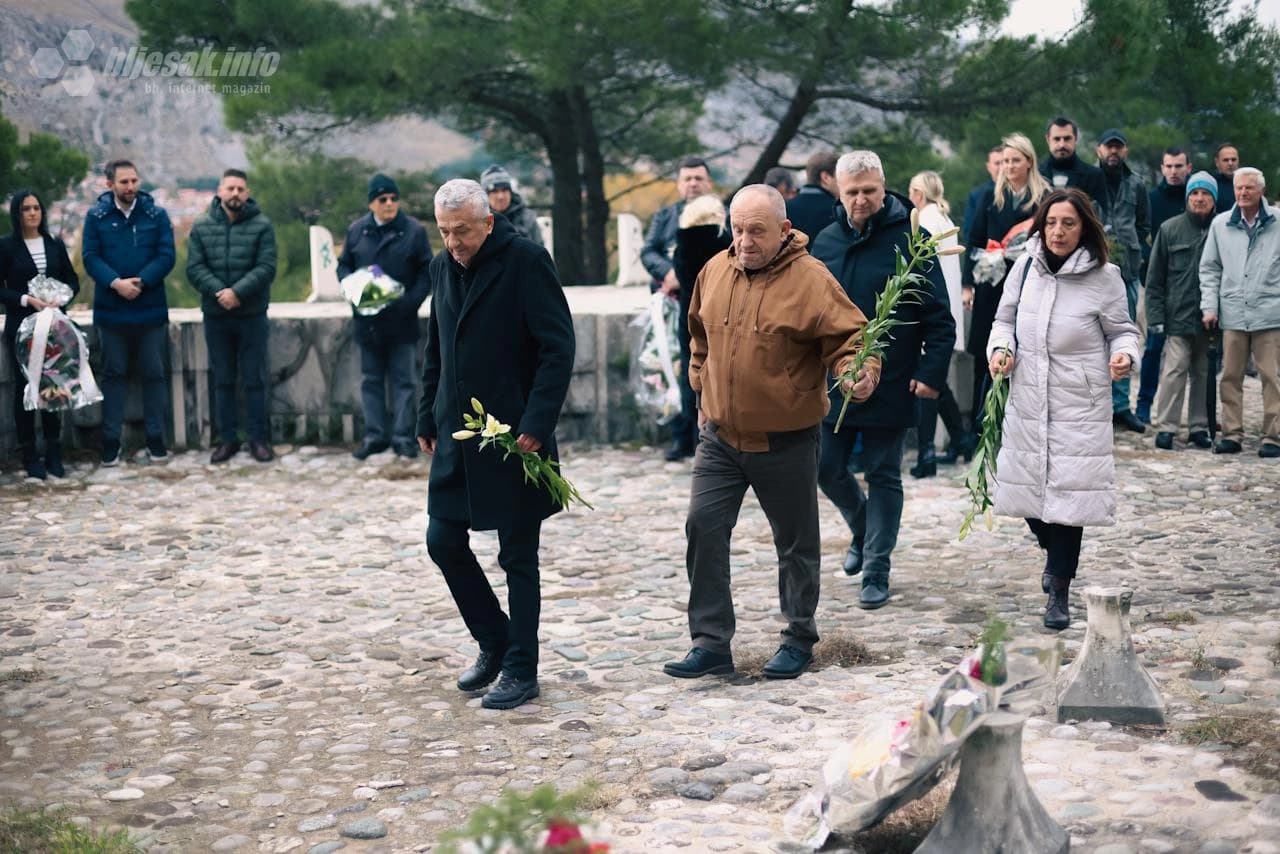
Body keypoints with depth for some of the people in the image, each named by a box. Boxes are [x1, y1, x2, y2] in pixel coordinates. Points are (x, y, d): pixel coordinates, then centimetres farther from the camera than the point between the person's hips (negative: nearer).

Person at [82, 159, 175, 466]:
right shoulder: (96, 217, 1)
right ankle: (111, 440, 12)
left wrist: (140, 281, -18)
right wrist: (115, 283, -20)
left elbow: (166, 256, -5)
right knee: (113, 374, 7)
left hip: (151, 309, 0)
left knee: (154, 373, 6)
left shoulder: (156, 215, 0)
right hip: (110, 310, 0)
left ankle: (155, 438, 14)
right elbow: (90, 257, -4)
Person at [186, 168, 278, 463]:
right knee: (223, 380, 8)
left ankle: (259, 438, 10)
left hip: (252, 315, -2)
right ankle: (227, 438, 16)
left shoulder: (262, 226, -2)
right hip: (216, 316, 2)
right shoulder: (202, 227, 4)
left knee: (255, 379, 3)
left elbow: (266, 267, -11)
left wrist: (238, 292, -22)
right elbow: (194, 268, -3)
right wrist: (219, 292, -18)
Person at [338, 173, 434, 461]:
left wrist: (410, 302, -17)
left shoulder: (414, 231, -2)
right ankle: (375, 435, 14)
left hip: (401, 321, -3)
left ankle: (403, 437, 6)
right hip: (367, 319, 3)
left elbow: (426, 273, -3)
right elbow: (343, 265, 12)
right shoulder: (357, 230, 7)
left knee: (403, 381, 2)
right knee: (371, 380, 8)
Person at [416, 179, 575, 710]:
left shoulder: (525, 261, -11)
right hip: (457, 435, 7)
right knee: (444, 541, 8)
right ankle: (494, 643, 26)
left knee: (518, 557, 1)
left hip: (514, 437, -7)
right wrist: (427, 421, 15)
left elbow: (558, 347, -15)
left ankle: (520, 670, 11)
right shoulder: (443, 267, 9)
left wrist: (536, 423, -21)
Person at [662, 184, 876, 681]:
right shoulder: (714, 272, 3)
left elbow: (848, 336, -15)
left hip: (786, 441, -4)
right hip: (720, 436, 4)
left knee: (796, 542, 9)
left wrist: (858, 373, -35)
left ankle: (799, 638, 26)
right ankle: (711, 643, 5)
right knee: (704, 528, -3)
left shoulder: (810, 280, -14)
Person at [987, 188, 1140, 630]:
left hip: (1079, 408, -4)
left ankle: (1059, 594, 8)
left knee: (1068, 494, -5)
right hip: (1027, 402, 4)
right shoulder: (1025, 268, 2)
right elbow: (1005, 320, 13)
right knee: (1029, 492, 11)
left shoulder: (1104, 278, -7)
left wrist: (1124, 356, -19)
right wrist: (999, 348, -7)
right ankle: (1053, 552, 43)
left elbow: (1123, 331, 3)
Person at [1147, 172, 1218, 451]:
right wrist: (1155, 316, -2)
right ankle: (1165, 426, -1)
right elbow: (1155, 278, 4)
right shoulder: (1170, 229, 4)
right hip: (1178, 316, -1)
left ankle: (1199, 426, 17)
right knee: (1175, 370, -6)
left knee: (1204, 373, 8)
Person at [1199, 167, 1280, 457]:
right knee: (1230, 377, 5)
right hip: (1232, 314, 3)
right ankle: (1232, 434, 12)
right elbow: (1209, 268, 14)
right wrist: (1209, 306, 6)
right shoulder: (1220, 224, 8)